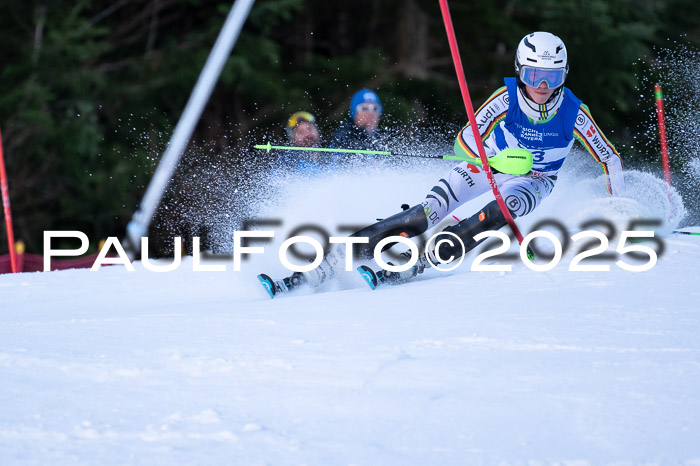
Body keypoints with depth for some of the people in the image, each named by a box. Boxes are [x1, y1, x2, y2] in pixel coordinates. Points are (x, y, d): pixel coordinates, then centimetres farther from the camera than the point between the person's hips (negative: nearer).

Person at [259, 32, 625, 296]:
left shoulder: (574, 113, -22)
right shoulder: (507, 98, -23)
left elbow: (609, 159, -9)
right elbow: (467, 139, -29)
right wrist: (499, 160, -47)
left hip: (535, 180, 0)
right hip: (487, 164, 0)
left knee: (503, 210, -36)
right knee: (426, 214, -20)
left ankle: (410, 269, -38)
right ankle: (324, 266, -23)